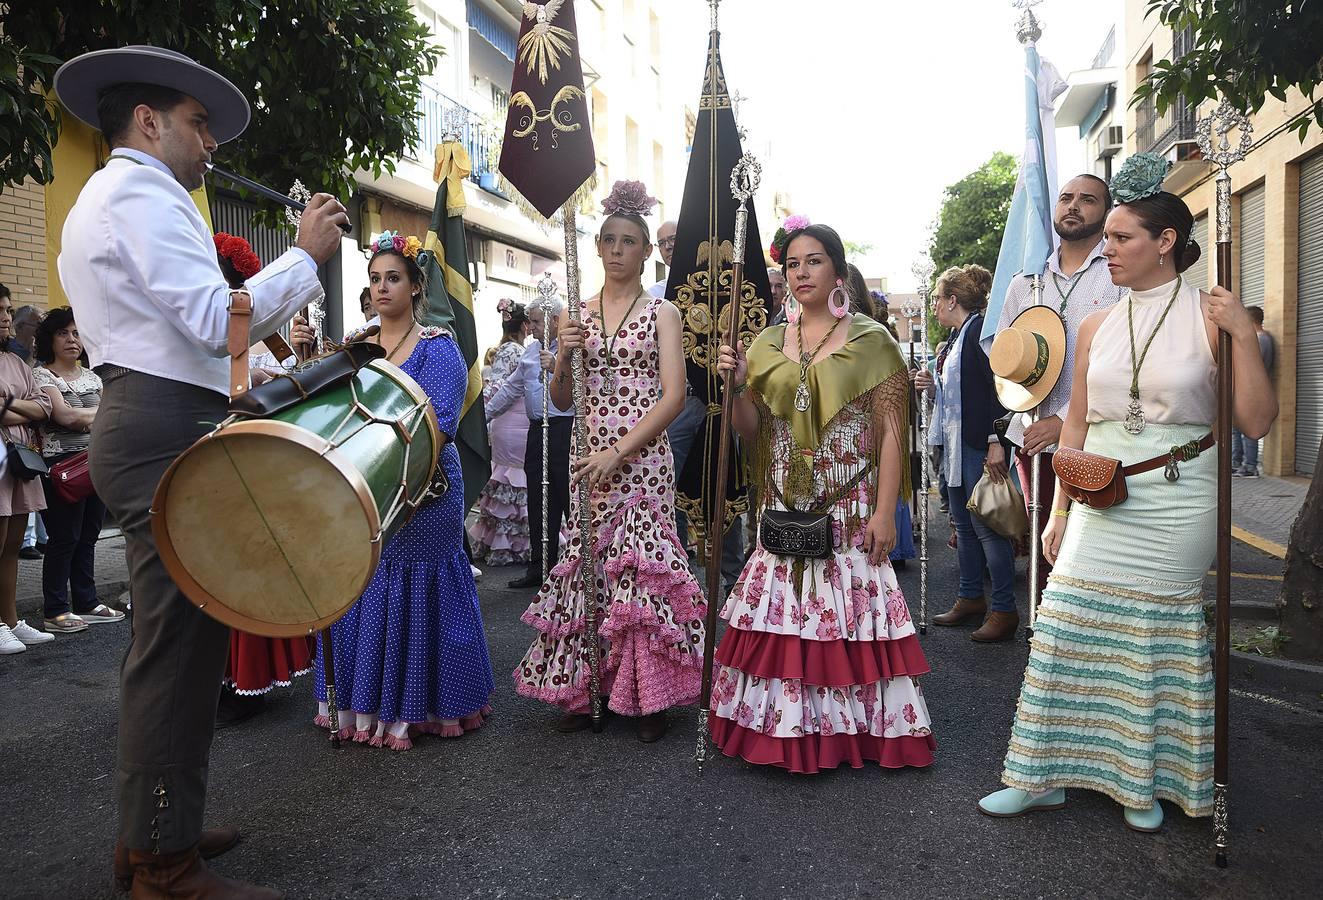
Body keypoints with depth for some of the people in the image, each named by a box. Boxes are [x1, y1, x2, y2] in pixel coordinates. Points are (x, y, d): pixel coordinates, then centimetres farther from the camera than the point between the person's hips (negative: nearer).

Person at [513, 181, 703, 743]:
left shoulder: (662, 312, 3)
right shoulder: (576, 314, 13)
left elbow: (674, 396, -7)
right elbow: (562, 400, 13)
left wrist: (618, 452, -14)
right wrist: (563, 357, -8)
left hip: (644, 459, -3)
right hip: (590, 459, 4)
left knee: (640, 568, -5)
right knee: (588, 565, 4)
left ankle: (647, 698, 9)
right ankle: (585, 691, 17)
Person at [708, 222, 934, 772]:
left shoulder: (871, 341, 0)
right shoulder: (768, 345, 10)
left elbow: (891, 432, -5)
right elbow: (751, 433, 10)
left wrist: (885, 511, -12)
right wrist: (738, 386, -8)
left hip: (850, 510, -3)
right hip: (785, 509, 4)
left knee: (849, 615, -1)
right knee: (781, 617, 4)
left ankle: (854, 728, 18)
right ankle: (787, 730, 19)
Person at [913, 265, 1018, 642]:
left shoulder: (979, 329, -13)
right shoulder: (956, 336, 17)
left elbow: (999, 384, -20)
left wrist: (996, 442, -24)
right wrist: (933, 383, 7)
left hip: (980, 445, -10)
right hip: (955, 444, 10)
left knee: (985, 525, -5)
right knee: (963, 523, 16)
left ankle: (1004, 610, 5)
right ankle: (970, 598, 27)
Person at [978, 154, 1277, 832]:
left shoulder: (1211, 317, -3)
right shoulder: (1097, 326, 7)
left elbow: (1257, 422, -7)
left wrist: (1244, 335, -17)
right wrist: (1059, 510, 8)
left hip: (1177, 506, -3)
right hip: (1100, 504, 3)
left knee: (1156, 639, 5)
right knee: (1067, 633, 1)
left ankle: (1144, 782, 24)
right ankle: (1045, 776, 13)